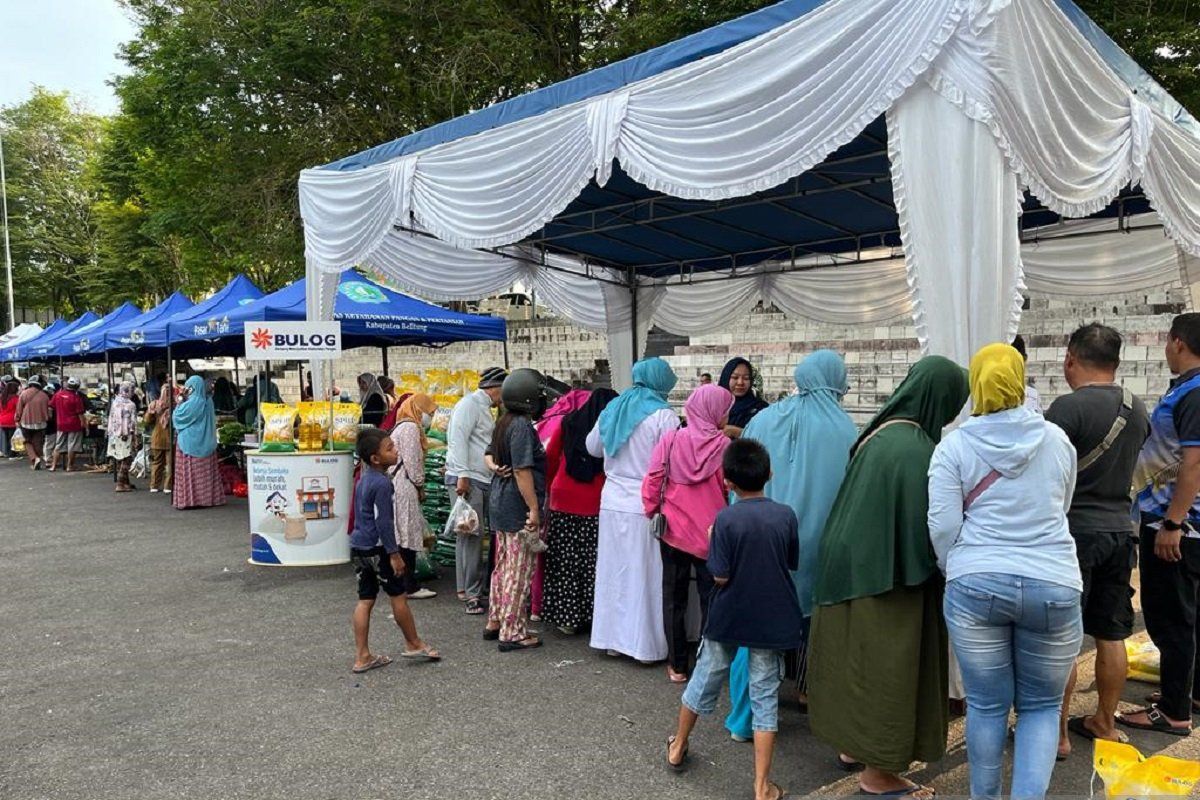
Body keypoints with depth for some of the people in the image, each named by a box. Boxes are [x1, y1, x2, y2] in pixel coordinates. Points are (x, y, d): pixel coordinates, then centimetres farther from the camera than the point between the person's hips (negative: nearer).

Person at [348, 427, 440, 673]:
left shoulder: (363, 479, 11)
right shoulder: (382, 483, -19)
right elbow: (383, 521, -21)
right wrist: (394, 554, -16)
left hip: (358, 547, 9)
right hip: (378, 548, -9)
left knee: (365, 600, 10)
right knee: (398, 596, 7)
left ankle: (362, 656, 13)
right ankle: (413, 644, 22)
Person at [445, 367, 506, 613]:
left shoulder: (484, 408, 23)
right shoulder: (469, 404, -7)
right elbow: (458, 440, -16)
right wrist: (462, 476, -21)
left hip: (483, 480, 9)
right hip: (467, 480, -9)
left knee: (476, 535, 9)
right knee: (472, 535, -9)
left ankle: (468, 588, 15)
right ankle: (472, 592, -7)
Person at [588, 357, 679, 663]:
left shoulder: (612, 410, 8)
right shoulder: (663, 416, -12)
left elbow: (593, 447, 21)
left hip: (612, 504, 6)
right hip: (646, 508, -5)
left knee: (614, 572, 13)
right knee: (645, 576, 3)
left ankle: (612, 639, 24)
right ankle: (646, 645, 11)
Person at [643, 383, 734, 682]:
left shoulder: (670, 440, -8)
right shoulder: (724, 446, -13)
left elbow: (652, 483, -5)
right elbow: (732, 491, -11)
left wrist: (653, 512, 9)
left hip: (673, 531, 2)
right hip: (711, 534, -2)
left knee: (674, 598, 14)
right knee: (711, 600, 13)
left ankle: (677, 665, 21)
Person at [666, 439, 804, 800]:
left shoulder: (726, 519, -17)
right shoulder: (785, 515, -8)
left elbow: (720, 577, -15)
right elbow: (791, 565, 3)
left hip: (728, 617, -1)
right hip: (772, 620, 1)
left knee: (704, 681, 18)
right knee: (765, 696, 9)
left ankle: (678, 747, 38)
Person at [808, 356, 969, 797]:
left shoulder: (882, 431, 4)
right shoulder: (916, 450, -24)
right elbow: (924, 525, -21)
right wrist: (936, 566, -6)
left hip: (854, 562, 9)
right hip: (885, 574, -9)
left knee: (860, 657, 21)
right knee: (884, 665, 5)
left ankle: (854, 742, 37)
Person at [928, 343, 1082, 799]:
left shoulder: (955, 445, -2)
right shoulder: (1057, 440, 6)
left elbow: (942, 525, -6)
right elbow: (1061, 509, 19)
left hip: (976, 585, -1)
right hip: (1054, 585, 1)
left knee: (986, 705, 12)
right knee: (1041, 706, 15)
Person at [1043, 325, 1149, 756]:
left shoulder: (1069, 406, -16)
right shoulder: (1137, 409, 7)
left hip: (1075, 531, -7)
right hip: (1120, 529, 7)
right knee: (1111, 635, 15)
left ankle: (1057, 733, 10)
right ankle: (1105, 722, 28)